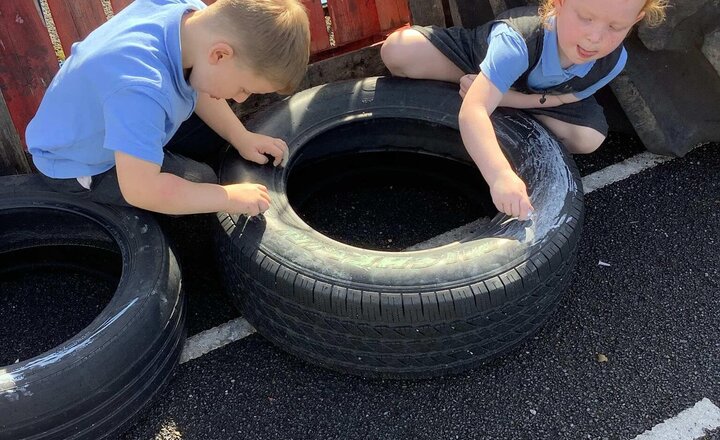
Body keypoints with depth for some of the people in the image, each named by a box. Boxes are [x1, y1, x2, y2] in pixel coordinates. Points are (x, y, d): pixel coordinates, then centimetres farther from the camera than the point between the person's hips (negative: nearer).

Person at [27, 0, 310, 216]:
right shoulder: (140, 88, -44)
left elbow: (197, 88, 1)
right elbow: (140, 191, -41)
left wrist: (243, 138, -7)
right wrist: (230, 197, -31)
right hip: (80, 168, -8)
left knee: (214, 130, 6)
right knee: (201, 183, -18)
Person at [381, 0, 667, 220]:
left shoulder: (613, 62, -30)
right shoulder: (516, 41, -46)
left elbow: (566, 97, -16)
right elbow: (472, 112, -56)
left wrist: (506, 98, -31)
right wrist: (501, 175, -71)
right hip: (478, 54, -4)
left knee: (588, 139, -21)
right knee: (397, 51, -27)